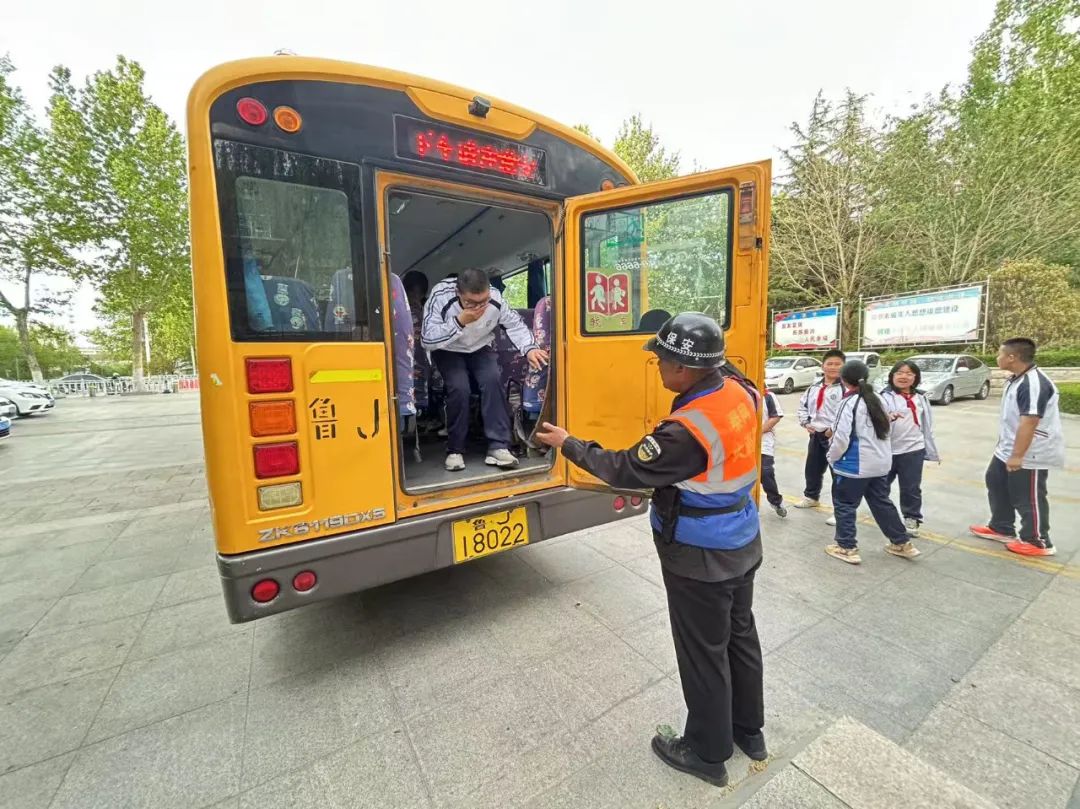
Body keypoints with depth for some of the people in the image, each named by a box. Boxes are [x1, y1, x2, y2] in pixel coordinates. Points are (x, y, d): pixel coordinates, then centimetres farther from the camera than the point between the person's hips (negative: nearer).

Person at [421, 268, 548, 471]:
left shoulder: (495, 298, -23)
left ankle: (498, 446, -21)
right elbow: (426, 340, -30)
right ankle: (455, 450, -10)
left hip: (480, 349, 2)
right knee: (459, 388, -27)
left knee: (493, 380, -26)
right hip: (448, 352, -2)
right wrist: (459, 322, -40)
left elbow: (515, 323, -6)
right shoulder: (441, 297, -29)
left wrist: (529, 348, -23)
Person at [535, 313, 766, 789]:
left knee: (703, 654, 13)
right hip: (742, 545, 9)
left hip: (699, 560, -8)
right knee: (740, 636, 25)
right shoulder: (739, 396, -6)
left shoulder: (685, 431, -32)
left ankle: (708, 753, 37)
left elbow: (626, 470, -25)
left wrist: (568, 444, -13)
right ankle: (749, 731, 47)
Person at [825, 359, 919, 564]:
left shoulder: (850, 403, -18)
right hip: (880, 462, 8)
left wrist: (833, 457, -5)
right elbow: (884, 430, 16)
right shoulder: (876, 399, 7)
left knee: (845, 504, 6)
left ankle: (847, 548, 13)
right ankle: (902, 544, 31)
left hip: (855, 465, -8)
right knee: (881, 502, 21)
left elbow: (842, 437, -21)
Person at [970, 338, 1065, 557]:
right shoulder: (1017, 379, 8)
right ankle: (1001, 528, 34)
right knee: (996, 483, 20)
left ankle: (1038, 542, 21)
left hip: (1030, 455, -10)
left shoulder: (1034, 384, -25)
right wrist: (1008, 450, 24)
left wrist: (1017, 456, -27)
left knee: (1028, 499, 4)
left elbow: (1028, 423, -29)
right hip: (1007, 449, 10)